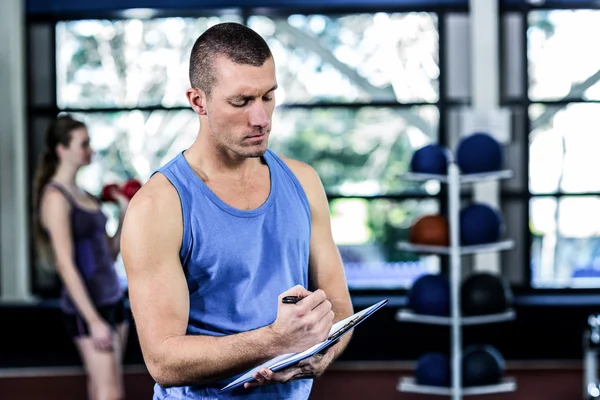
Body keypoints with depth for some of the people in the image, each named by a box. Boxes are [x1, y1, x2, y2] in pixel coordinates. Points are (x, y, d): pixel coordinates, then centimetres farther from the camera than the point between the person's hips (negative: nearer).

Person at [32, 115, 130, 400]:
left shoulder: (83, 194, 14)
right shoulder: (56, 197, -11)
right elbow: (66, 266, -17)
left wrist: (126, 216, 4)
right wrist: (93, 321, -21)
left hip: (112, 299, 8)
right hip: (86, 307, -8)